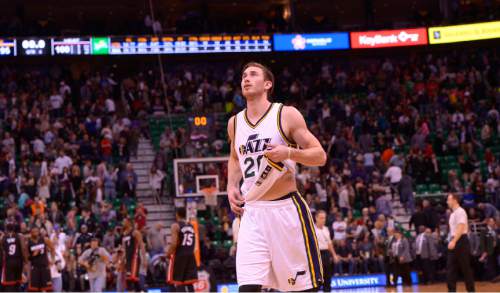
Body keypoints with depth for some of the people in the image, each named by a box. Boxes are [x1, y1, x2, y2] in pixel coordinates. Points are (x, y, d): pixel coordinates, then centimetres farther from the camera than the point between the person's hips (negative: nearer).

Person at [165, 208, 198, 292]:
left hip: (179, 255, -6)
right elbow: (194, 243, 14)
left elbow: (174, 243, -16)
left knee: (178, 282, -2)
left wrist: (168, 253, -3)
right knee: (189, 283, 9)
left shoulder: (175, 225, -8)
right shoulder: (191, 226, 13)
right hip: (190, 255, 6)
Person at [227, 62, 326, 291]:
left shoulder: (287, 115, -5)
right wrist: (232, 186, 12)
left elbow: (320, 156, -5)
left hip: (286, 209, -3)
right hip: (252, 213, 4)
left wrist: (289, 152, -23)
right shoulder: (235, 123, 10)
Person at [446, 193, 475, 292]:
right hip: (454, 242, 10)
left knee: (465, 268, -3)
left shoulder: (460, 212, -13)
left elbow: (461, 228, -23)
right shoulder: (453, 213, 17)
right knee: (451, 268, 4)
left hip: (460, 242, -10)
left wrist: (453, 241, -31)